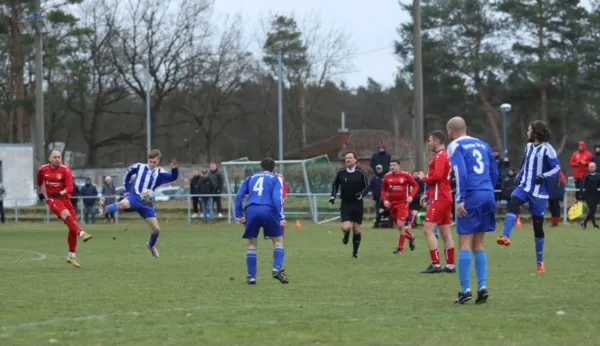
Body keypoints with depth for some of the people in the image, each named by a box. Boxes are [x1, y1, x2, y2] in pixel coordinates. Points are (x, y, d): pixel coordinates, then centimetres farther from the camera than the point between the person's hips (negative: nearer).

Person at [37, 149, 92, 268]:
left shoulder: (65, 170, -8)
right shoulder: (42, 169, -1)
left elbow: (70, 187, -17)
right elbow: (39, 181, 21)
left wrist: (61, 193, -35)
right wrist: (39, 192, 32)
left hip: (64, 198, 2)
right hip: (51, 199, -2)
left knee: (72, 225, -1)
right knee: (66, 214, -31)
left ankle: (72, 256, 12)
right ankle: (81, 233, -50)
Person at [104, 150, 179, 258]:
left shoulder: (160, 173, 2)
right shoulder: (139, 166, 3)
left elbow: (173, 177, -14)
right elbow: (128, 173, 21)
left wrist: (174, 169, -35)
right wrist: (126, 189, 19)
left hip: (146, 203, 2)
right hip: (134, 197, -2)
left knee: (156, 229, 3)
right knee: (123, 204, -42)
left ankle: (151, 245, 31)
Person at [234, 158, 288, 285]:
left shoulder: (251, 178, 23)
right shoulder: (275, 179, 13)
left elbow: (239, 196, 12)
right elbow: (277, 198, -2)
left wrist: (239, 215, 13)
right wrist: (281, 217, -5)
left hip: (251, 211, 2)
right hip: (268, 210, -2)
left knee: (252, 243, 14)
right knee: (278, 240, 11)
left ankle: (251, 277, 9)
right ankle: (277, 269, -9)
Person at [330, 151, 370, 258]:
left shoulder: (360, 173, -6)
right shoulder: (341, 172, -1)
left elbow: (367, 187, 0)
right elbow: (335, 184, 14)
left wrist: (361, 194, -19)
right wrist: (333, 196, 2)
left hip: (357, 205, -1)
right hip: (345, 204, 1)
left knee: (356, 229, 3)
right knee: (346, 227, -16)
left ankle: (355, 251, 20)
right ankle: (346, 234, 23)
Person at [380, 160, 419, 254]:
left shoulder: (406, 175, -7)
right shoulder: (387, 176, 4)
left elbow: (415, 186, 0)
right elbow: (383, 190, 12)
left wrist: (411, 196, -14)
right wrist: (385, 200, -4)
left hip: (403, 203, -5)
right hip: (392, 204, 5)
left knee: (400, 225, -14)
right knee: (399, 226, 11)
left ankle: (400, 248, -6)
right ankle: (411, 237, 38)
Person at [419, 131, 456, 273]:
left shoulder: (440, 156, -13)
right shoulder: (445, 155, 18)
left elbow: (437, 176, -25)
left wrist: (425, 179, -6)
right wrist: (428, 194, 15)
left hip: (439, 199, -10)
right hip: (446, 198, 10)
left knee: (428, 229, -12)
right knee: (445, 233, 10)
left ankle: (436, 265, -16)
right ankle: (450, 265, 10)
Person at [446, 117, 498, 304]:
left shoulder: (455, 146, -1)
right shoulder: (482, 144, 18)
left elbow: (461, 173, -14)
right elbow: (494, 173, 18)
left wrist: (460, 200, -17)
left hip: (471, 196, -6)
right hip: (488, 195, 6)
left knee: (465, 244, -4)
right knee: (478, 245, 11)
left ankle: (465, 289, -9)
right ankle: (482, 286, 2)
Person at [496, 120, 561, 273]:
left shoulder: (547, 149, -10)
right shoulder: (528, 147, 9)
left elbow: (557, 168, -11)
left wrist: (544, 176, -26)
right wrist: (519, 175, 11)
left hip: (539, 192, -5)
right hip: (525, 186, 5)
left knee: (538, 225, 2)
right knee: (513, 203, -29)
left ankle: (540, 261, 15)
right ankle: (505, 237, -44)